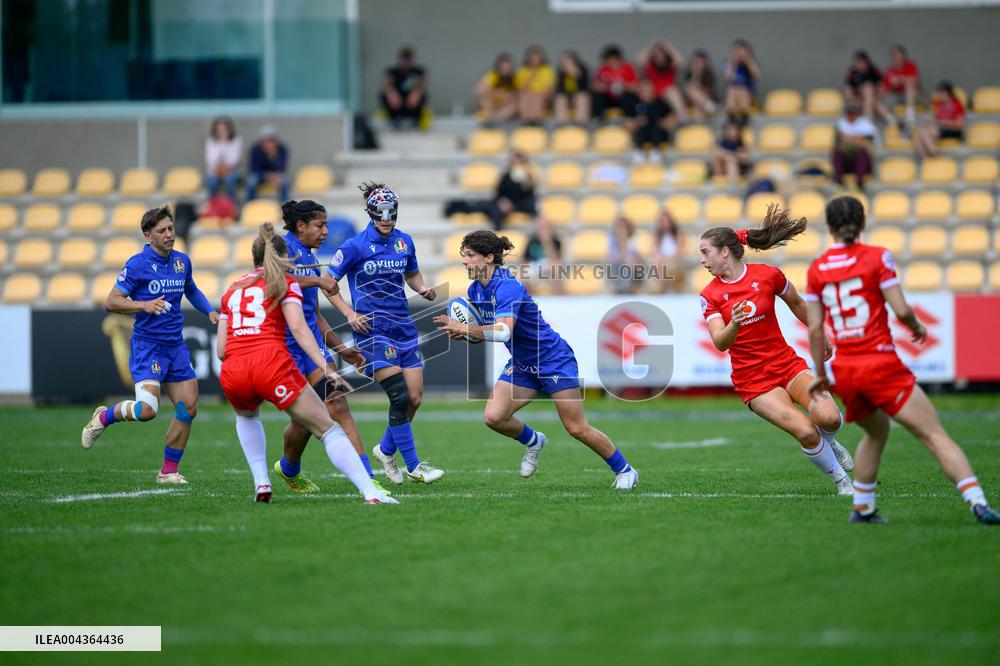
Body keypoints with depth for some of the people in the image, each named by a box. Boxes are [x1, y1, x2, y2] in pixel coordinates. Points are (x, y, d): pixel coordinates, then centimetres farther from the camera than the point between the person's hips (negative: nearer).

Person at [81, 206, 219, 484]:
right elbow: (111, 302, -9)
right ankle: (104, 417, 10)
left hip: (176, 346, 7)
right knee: (147, 410, -20)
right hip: (147, 345, -6)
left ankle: (169, 471, 13)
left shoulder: (182, 261, 9)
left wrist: (210, 311, 12)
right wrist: (144, 305, -22)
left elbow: (191, 291, 29)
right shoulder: (137, 264, -10)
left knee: (188, 408, 1)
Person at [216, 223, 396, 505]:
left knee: (246, 416, 38)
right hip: (272, 364, -4)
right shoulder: (285, 282, 13)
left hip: (232, 374, 4)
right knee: (328, 429, 1)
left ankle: (261, 484, 21)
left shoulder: (232, 289, 25)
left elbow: (221, 350, 19)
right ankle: (371, 493, -14)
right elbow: (298, 328, -5)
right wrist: (326, 368, -11)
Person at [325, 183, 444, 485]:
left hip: (403, 326, 6)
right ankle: (413, 466, -6)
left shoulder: (404, 241, 7)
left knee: (415, 398, 2)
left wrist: (423, 288, 1)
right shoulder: (356, 246, -9)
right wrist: (349, 313, -11)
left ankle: (386, 449, 25)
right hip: (372, 328, -6)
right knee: (400, 395, -14)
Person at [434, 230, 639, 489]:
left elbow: (503, 331, -39)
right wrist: (456, 329, -12)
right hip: (521, 366, 8)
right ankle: (533, 441, 19)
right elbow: (478, 334, 9)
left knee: (577, 429, -4)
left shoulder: (507, 287, -26)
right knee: (493, 417, -11)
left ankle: (624, 470, 15)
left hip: (553, 360, -8)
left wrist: (465, 328, -35)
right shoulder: (475, 290, 0)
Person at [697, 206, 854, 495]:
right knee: (805, 431, -22)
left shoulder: (768, 275, -3)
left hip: (787, 363, 1)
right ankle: (841, 480, 2)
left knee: (828, 418, -24)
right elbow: (720, 343, -15)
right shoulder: (710, 296, -3)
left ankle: (829, 443, 14)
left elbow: (797, 304, 15)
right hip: (752, 381, -1)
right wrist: (733, 324, -36)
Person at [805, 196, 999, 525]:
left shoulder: (816, 270, 6)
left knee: (876, 432, 31)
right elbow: (901, 311, -8)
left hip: (844, 370, 5)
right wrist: (917, 328, 13)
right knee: (935, 436, -9)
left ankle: (862, 508, 31)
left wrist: (820, 374, 17)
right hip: (881, 364, -5)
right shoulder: (877, 257, -5)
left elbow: (815, 329, 6)